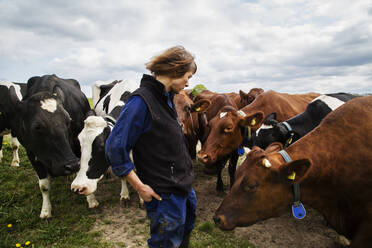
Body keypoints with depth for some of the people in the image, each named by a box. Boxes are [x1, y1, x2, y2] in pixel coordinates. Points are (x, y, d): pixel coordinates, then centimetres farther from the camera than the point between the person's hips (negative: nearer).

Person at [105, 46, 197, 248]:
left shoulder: (167, 97, 7)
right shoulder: (141, 101, -22)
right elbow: (115, 148, -22)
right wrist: (140, 187, -19)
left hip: (183, 187, 9)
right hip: (164, 194, -9)